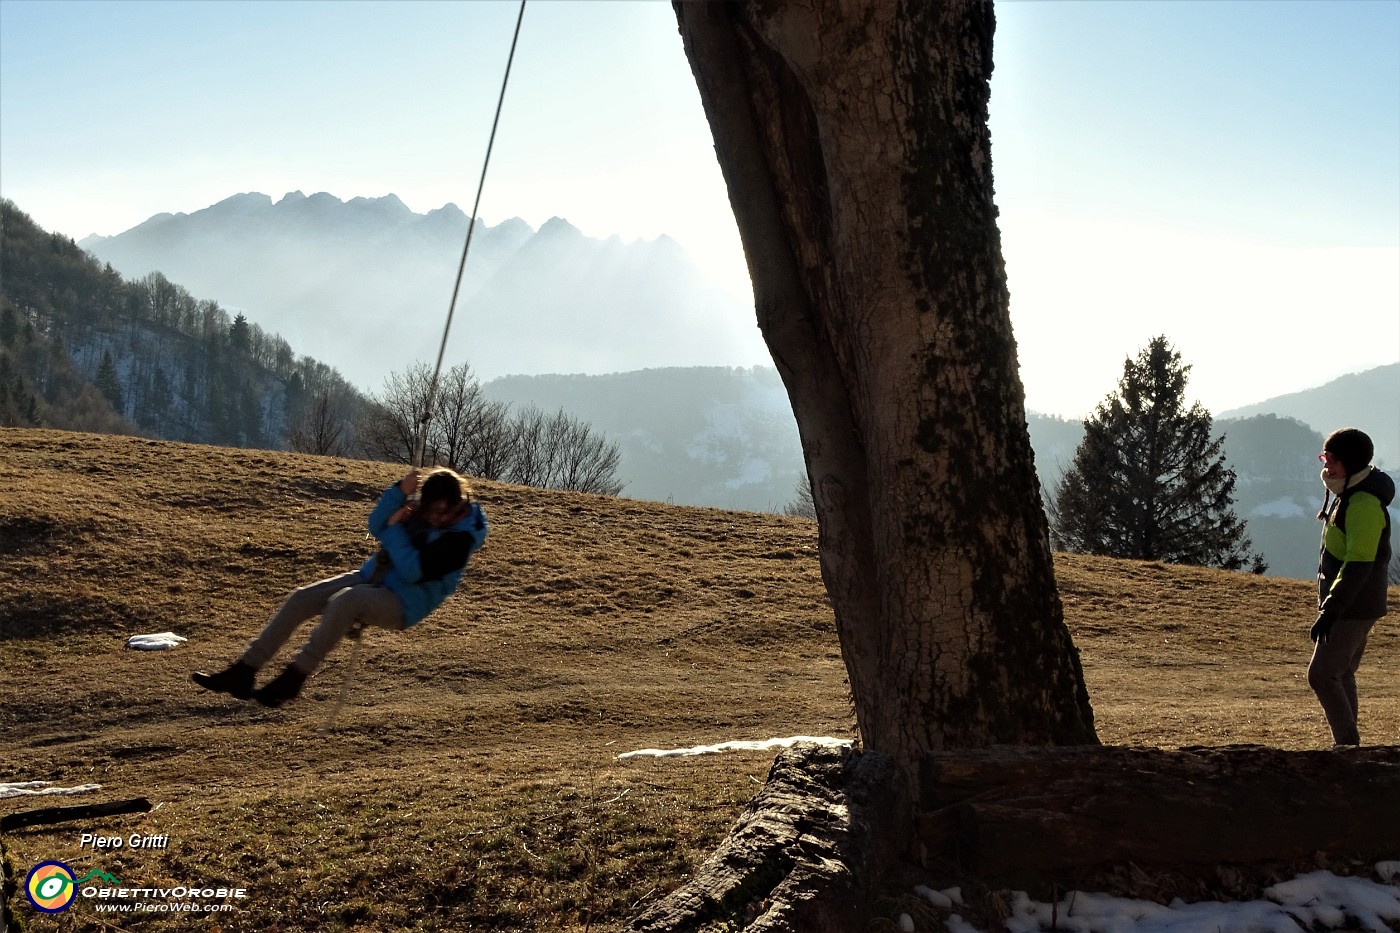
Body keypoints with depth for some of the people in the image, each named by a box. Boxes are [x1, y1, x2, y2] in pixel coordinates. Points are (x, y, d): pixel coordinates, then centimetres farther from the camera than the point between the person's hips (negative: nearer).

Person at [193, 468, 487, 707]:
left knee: (345, 600, -36)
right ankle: (242, 674, -5)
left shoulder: (462, 536, -19)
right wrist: (399, 492, -13)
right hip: (372, 578, 8)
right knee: (301, 598, -6)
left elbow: (413, 571, -26)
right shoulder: (423, 510, 4)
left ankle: (293, 678, -30)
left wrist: (395, 529, -16)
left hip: (405, 604, -8)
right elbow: (376, 526, 0)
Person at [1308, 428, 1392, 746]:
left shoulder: (1364, 505, -21)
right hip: (1350, 606, 10)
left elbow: (1358, 566, -27)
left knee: (1321, 675, -10)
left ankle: (1348, 743, -5)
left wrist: (1329, 611, -29)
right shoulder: (1348, 496, 12)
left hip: (1354, 608, -10)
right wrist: (1330, 606, 22)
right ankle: (1346, 743, 22)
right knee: (1341, 674, 15)